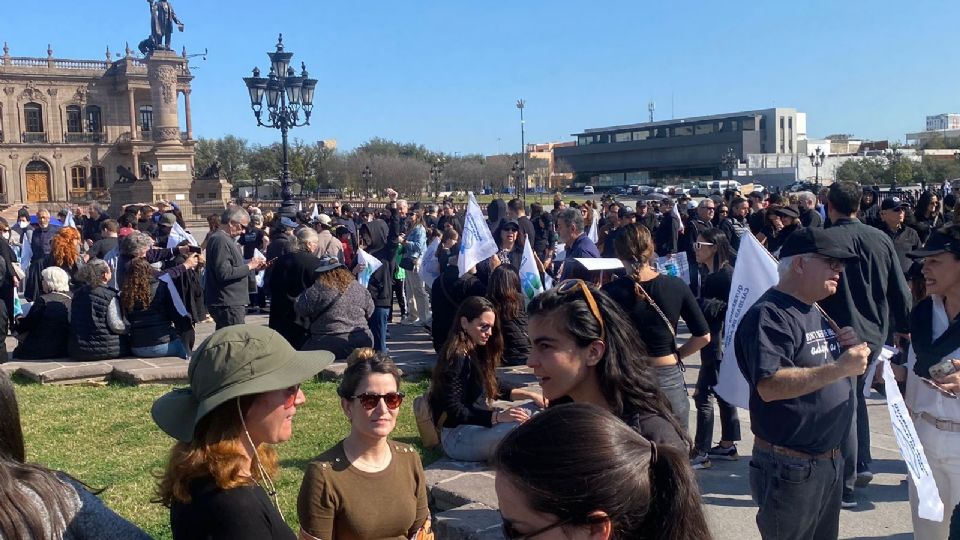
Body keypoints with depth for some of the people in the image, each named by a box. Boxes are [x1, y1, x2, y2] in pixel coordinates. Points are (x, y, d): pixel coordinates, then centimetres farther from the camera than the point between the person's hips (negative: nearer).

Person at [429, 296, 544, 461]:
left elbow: (496, 388, 19)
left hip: (475, 423, 10)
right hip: (456, 437, -10)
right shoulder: (456, 358, -19)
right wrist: (498, 417, -30)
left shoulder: (476, 352, 10)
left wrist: (530, 395, 5)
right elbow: (454, 412, -23)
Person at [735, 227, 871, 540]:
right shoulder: (769, 316, -18)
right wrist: (839, 368, -30)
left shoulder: (816, 313, 13)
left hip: (831, 460, 9)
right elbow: (769, 386, -29)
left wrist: (849, 348, 0)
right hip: (790, 469, -9)